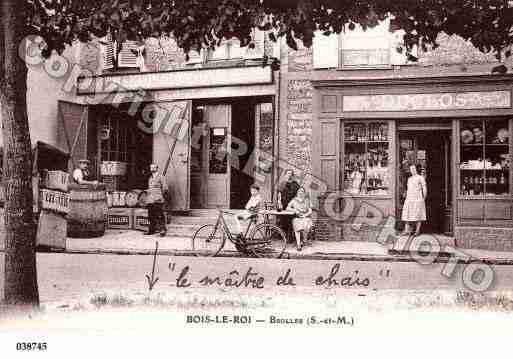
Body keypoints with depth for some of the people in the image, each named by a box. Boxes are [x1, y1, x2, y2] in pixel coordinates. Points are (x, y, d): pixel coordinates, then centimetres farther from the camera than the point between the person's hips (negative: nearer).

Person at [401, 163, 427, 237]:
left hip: (417, 199, -6)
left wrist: (423, 199, -4)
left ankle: (417, 231, 1)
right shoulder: (409, 179, 18)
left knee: (418, 215, -3)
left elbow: (425, 189, -3)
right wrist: (407, 198, 14)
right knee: (406, 215, -3)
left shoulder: (420, 178, -1)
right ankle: (407, 231, -3)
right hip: (409, 199, 6)